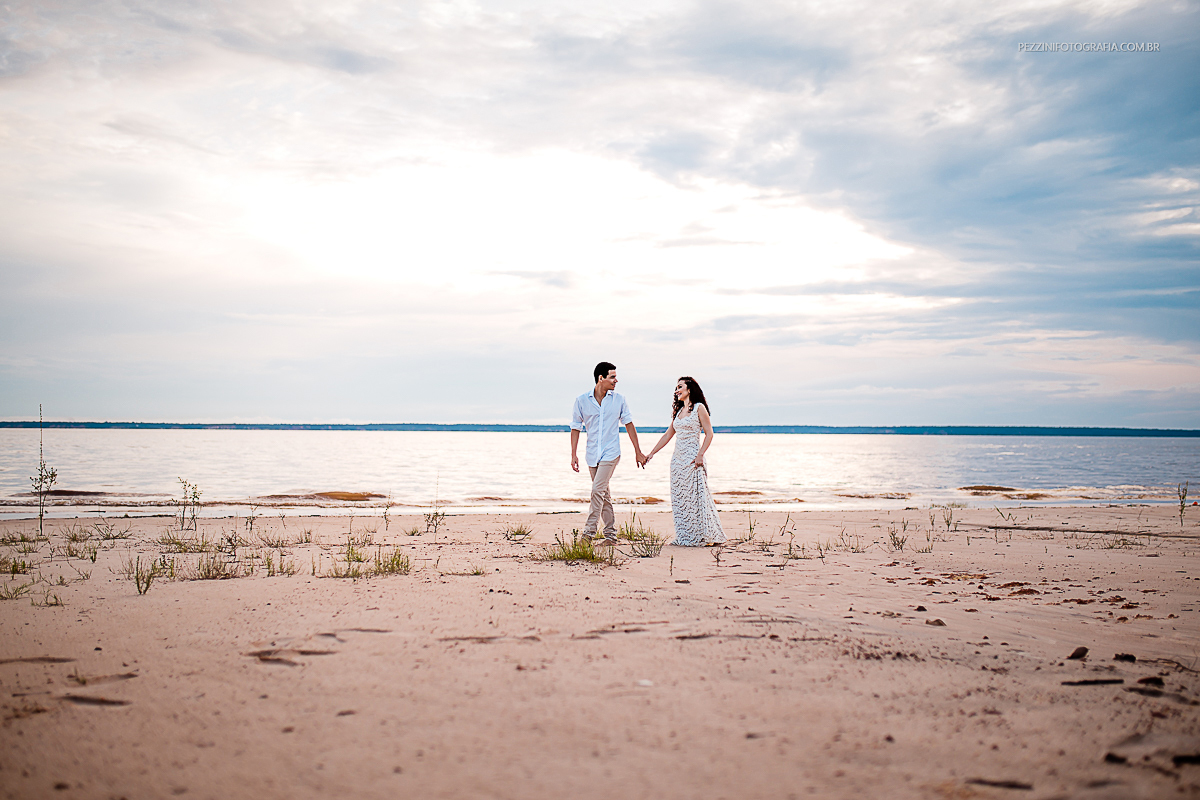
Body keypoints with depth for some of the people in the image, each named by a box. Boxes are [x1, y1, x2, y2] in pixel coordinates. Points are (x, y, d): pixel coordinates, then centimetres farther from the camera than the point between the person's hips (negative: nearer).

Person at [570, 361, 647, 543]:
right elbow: (575, 428, 6)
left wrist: (638, 452, 9)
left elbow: (629, 425, 10)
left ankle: (589, 532, -11)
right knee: (604, 494, 8)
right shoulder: (582, 400, 0)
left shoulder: (619, 400, 2)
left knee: (598, 490, -15)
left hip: (611, 453, -2)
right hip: (592, 454, 2)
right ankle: (611, 534, 16)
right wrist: (573, 454, 1)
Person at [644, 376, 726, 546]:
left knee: (695, 496, -7)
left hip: (692, 458, -7)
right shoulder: (678, 410, 16)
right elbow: (668, 435, 20)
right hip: (678, 458, 7)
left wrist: (700, 454, -19)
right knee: (679, 498, 5)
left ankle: (706, 536, 1)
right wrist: (651, 453, 16)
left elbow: (709, 433, -8)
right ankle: (685, 537, 9)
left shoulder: (699, 408, -3)